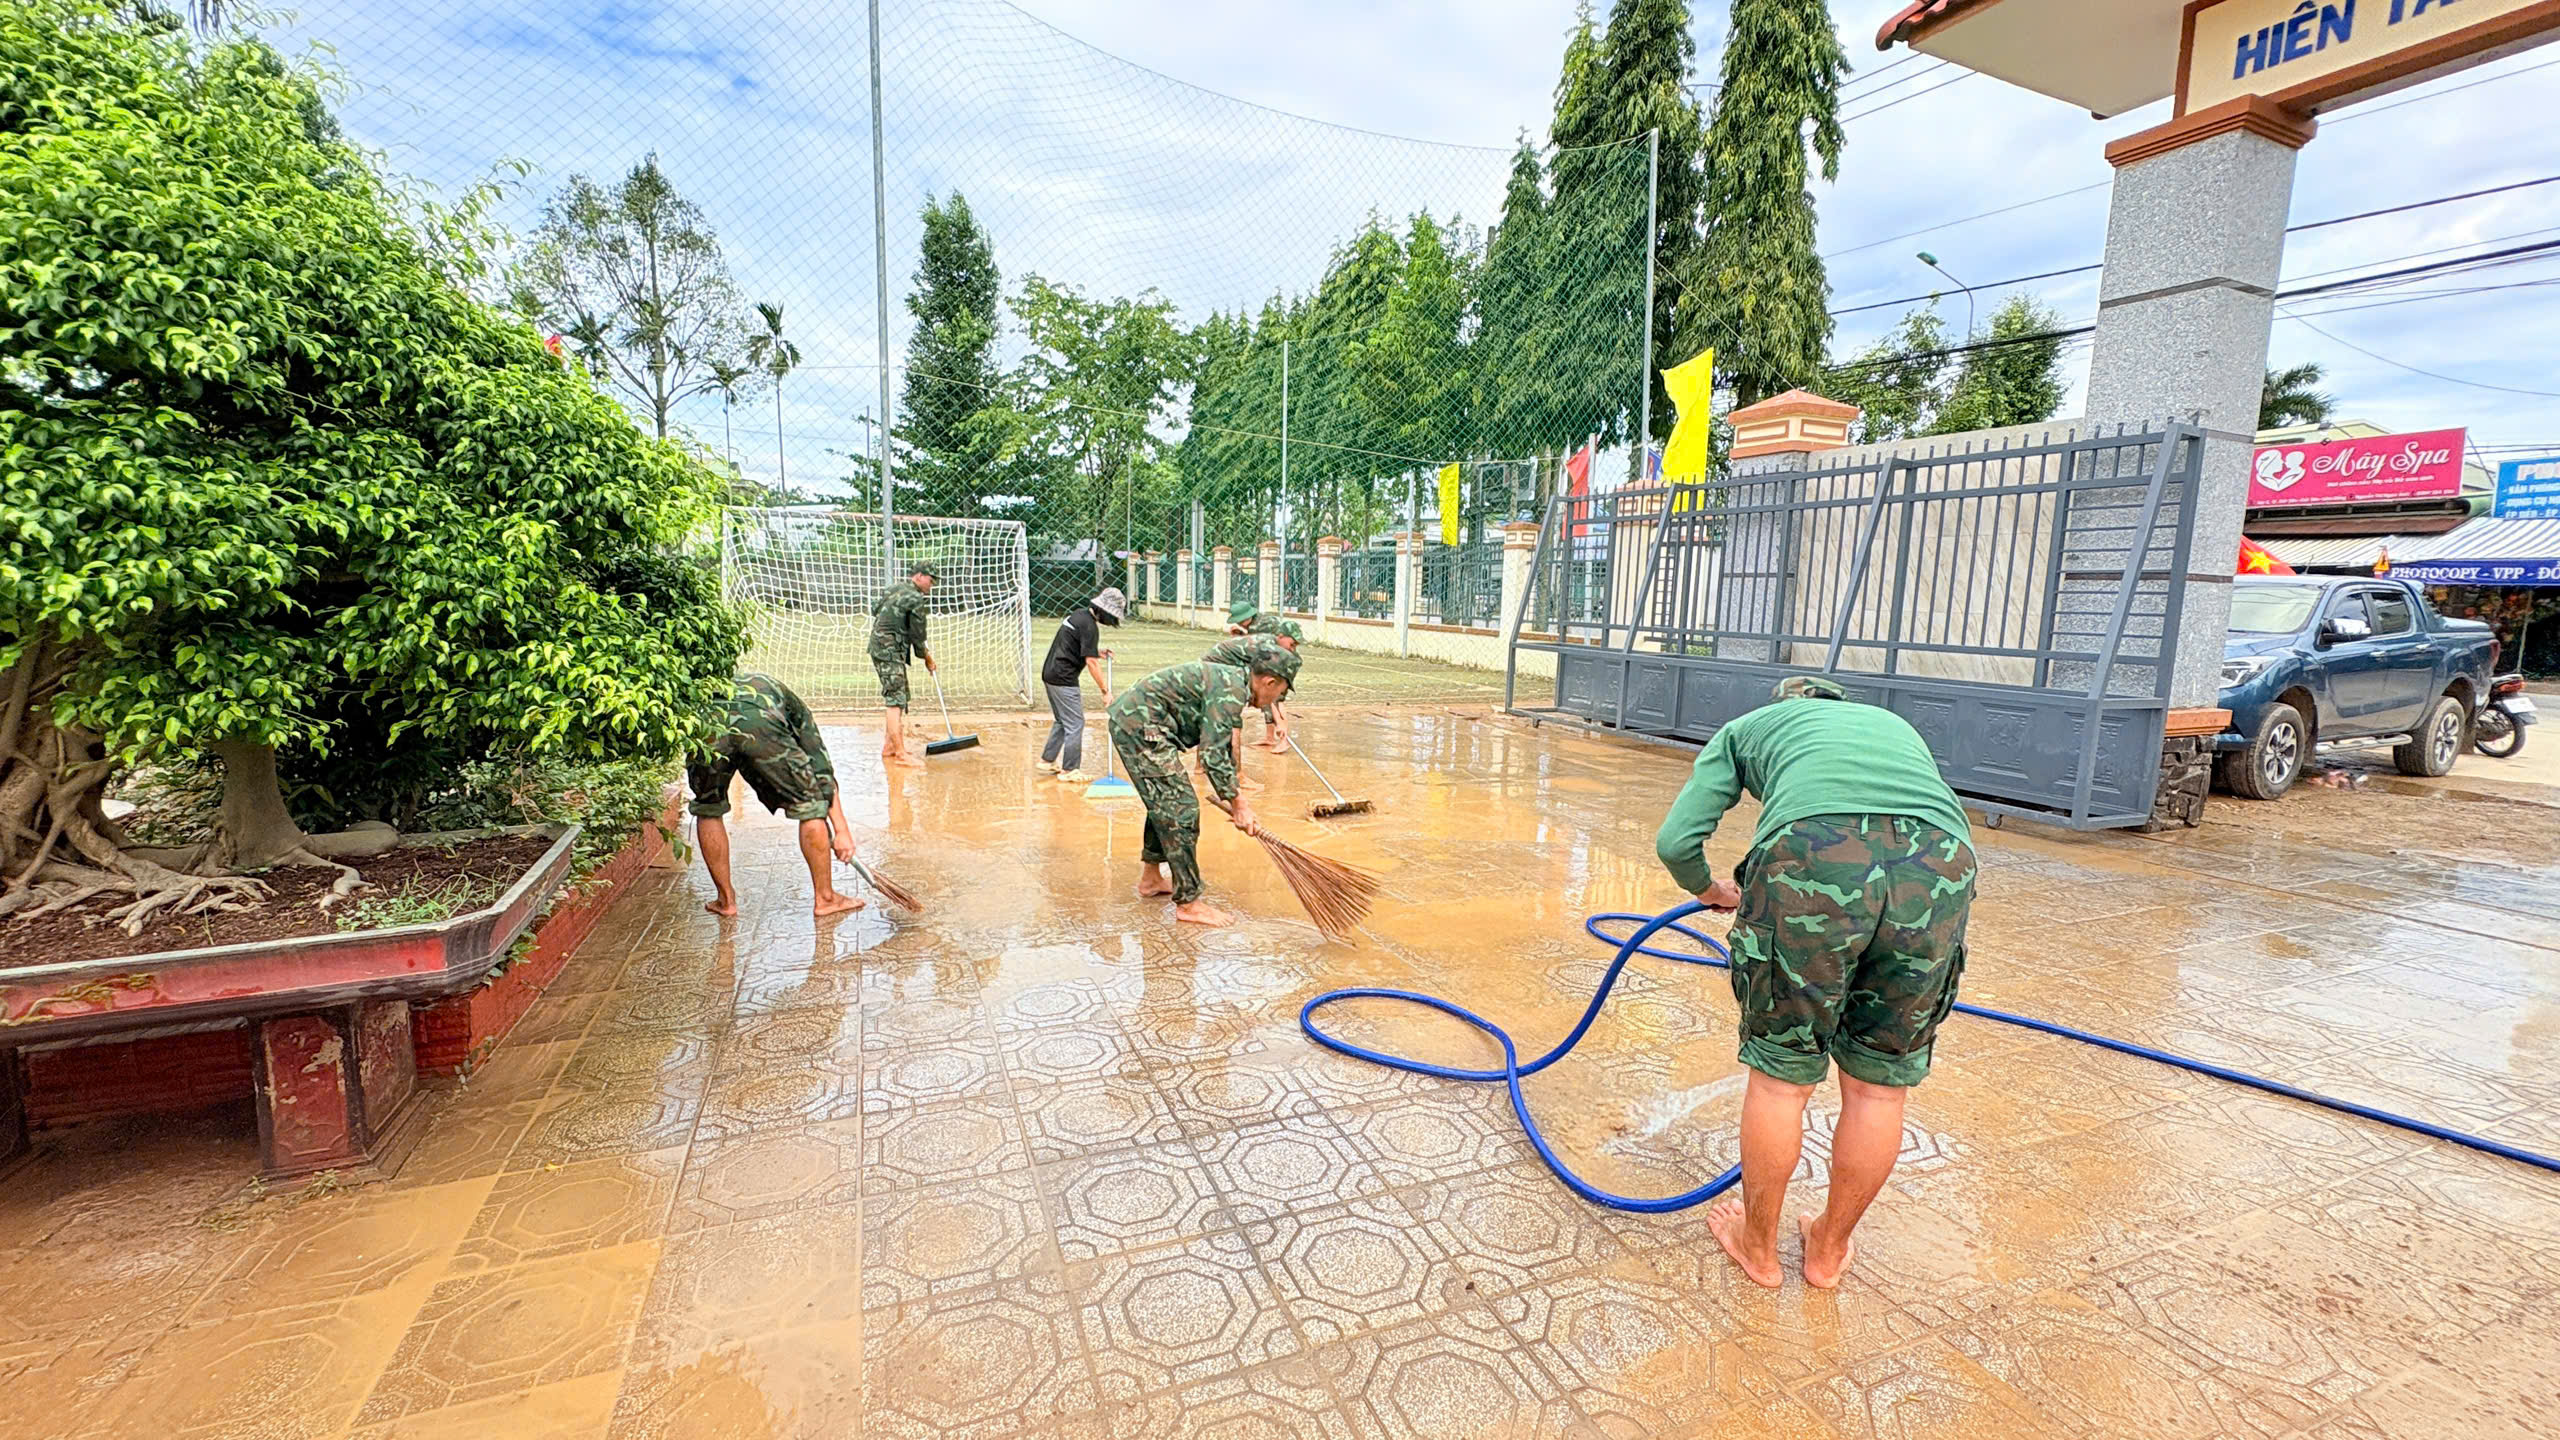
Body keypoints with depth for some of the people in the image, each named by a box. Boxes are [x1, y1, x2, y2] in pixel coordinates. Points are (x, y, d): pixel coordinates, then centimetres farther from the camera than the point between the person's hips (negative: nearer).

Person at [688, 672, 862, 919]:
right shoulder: (788, 700, 37)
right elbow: (821, 768, 29)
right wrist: (842, 830, 28)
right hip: (760, 723, -2)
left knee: (708, 810, 27)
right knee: (810, 804, 15)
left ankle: (725, 899, 33)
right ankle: (826, 898, 23)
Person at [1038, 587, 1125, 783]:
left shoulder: (1078, 614, 11)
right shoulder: (1089, 626, -17)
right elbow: (1091, 662, -20)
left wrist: (1097, 652, 11)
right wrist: (1105, 691, -17)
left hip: (1050, 674, 10)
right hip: (1064, 679, -10)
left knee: (1061, 721, 21)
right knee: (1075, 724, -3)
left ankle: (1047, 761, 28)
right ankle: (1069, 770, 1)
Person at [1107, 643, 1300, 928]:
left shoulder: (1232, 680, 15)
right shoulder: (1231, 690, -17)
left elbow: (1221, 746, 27)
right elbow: (1213, 755, -21)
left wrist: (1231, 794, 32)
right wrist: (1238, 805, -13)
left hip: (1126, 717, 11)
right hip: (1141, 725, -11)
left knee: (1164, 803, 23)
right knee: (1181, 809, -7)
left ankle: (1150, 878, 37)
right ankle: (1188, 903, 0)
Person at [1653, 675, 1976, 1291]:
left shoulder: (1749, 725, 32)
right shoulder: (1892, 722, 41)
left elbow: (1677, 841, 19)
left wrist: (1711, 889, 41)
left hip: (1813, 852, -3)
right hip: (1940, 864, 4)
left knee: (1781, 1076, 16)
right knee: (1879, 1085, 21)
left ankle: (1757, 1246, 36)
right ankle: (1830, 1250, 42)